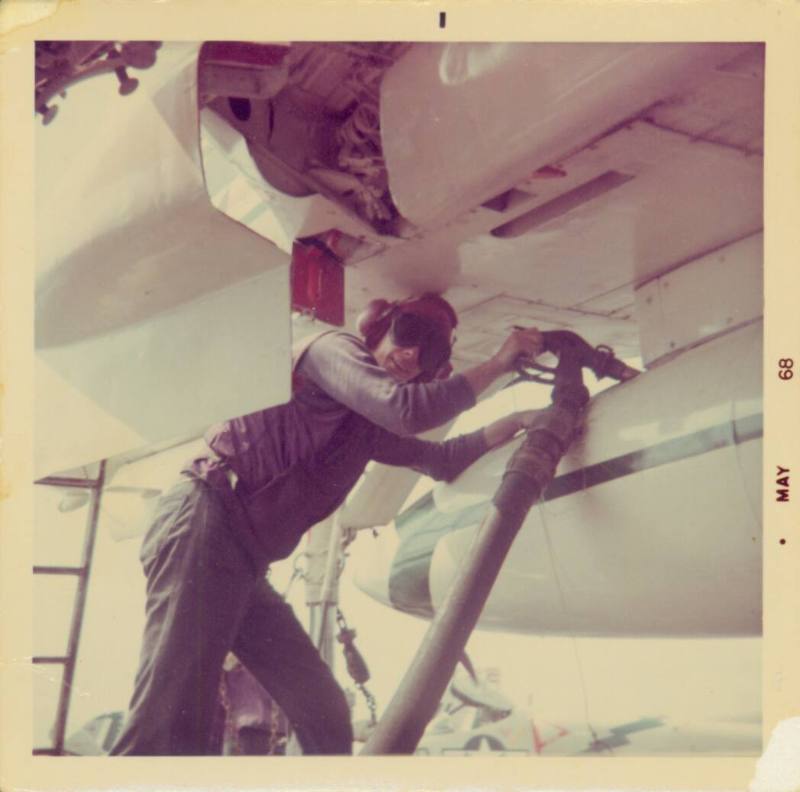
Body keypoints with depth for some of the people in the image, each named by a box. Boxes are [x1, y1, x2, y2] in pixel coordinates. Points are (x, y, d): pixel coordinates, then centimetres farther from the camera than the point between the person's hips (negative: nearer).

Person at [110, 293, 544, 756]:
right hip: (205, 528, -10)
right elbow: (406, 409, -17)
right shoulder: (332, 350, -1)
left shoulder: (365, 428, 23)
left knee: (326, 718, 4)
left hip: (243, 563, 10)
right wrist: (497, 365, -7)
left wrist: (520, 422, 27)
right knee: (170, 727, -21)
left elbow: (441, 461, 32)